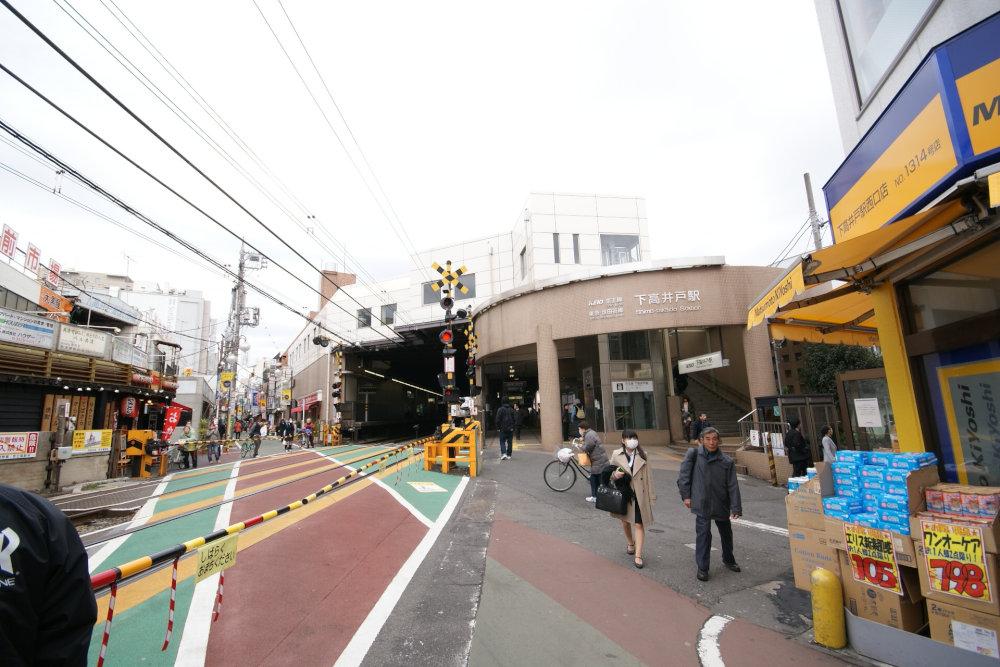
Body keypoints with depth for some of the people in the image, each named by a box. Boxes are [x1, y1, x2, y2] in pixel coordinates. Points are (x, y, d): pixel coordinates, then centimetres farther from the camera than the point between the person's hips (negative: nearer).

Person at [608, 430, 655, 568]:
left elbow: (648, 476, -1)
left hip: (640, 495, -1)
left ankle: (638, 556, 2)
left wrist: (651, 495, -1)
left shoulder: (642, 455, -3)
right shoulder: (616, 454, -4)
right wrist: (615, 475, -19)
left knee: (639, 525, -4)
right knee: (625, 521, 19)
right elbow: (610, 473, 5)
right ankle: (630, 543, 45)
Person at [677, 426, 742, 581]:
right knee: (703, 534, -5)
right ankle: (702, 568, 11)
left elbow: (733, 486, -6)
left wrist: (736, 508, -11)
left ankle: (728, 560, 45)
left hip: (722, 504, 3)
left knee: (726, 533, 20)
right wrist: (686, 495, -8)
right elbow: (683, 476, -5)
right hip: (702, 503, -3)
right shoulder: (693, 454, -10)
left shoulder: (727, 461, -6)